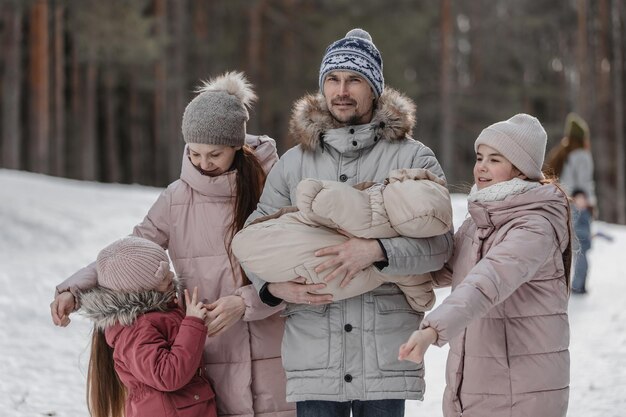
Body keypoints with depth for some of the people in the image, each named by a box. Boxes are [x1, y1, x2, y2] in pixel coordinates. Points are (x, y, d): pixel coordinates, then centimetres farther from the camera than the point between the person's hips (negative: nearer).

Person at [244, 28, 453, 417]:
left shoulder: (412, 158, 3)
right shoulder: (293, 163, 11)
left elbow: (440, 243, -6)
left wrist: (377, 250, -22)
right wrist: (273, 286, -4)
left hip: (385, 356, -2)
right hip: (314, 353, 2)